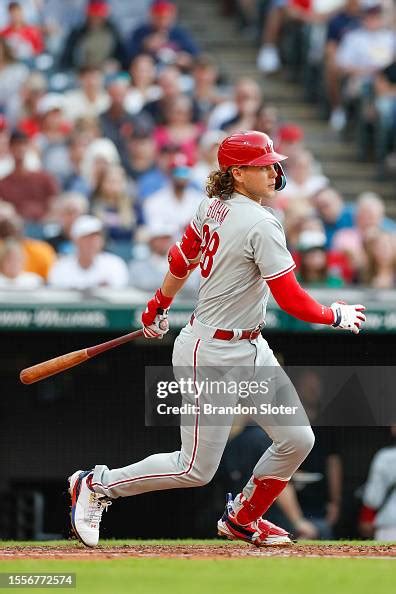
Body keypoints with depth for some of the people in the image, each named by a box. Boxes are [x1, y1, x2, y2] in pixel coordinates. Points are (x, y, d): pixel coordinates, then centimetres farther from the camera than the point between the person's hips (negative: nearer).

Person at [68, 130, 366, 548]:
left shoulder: (213, 207, 3)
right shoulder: (261, 225, -23)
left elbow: (181, 260, 17)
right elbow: (291, 301, -21)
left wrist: (159, 306, 32)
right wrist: (337, 317, -5)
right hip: (214, 356, -9)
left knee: (297, 440, 9)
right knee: (196, 469, 1)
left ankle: (242, 520, 29)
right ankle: (96, 486, 17)